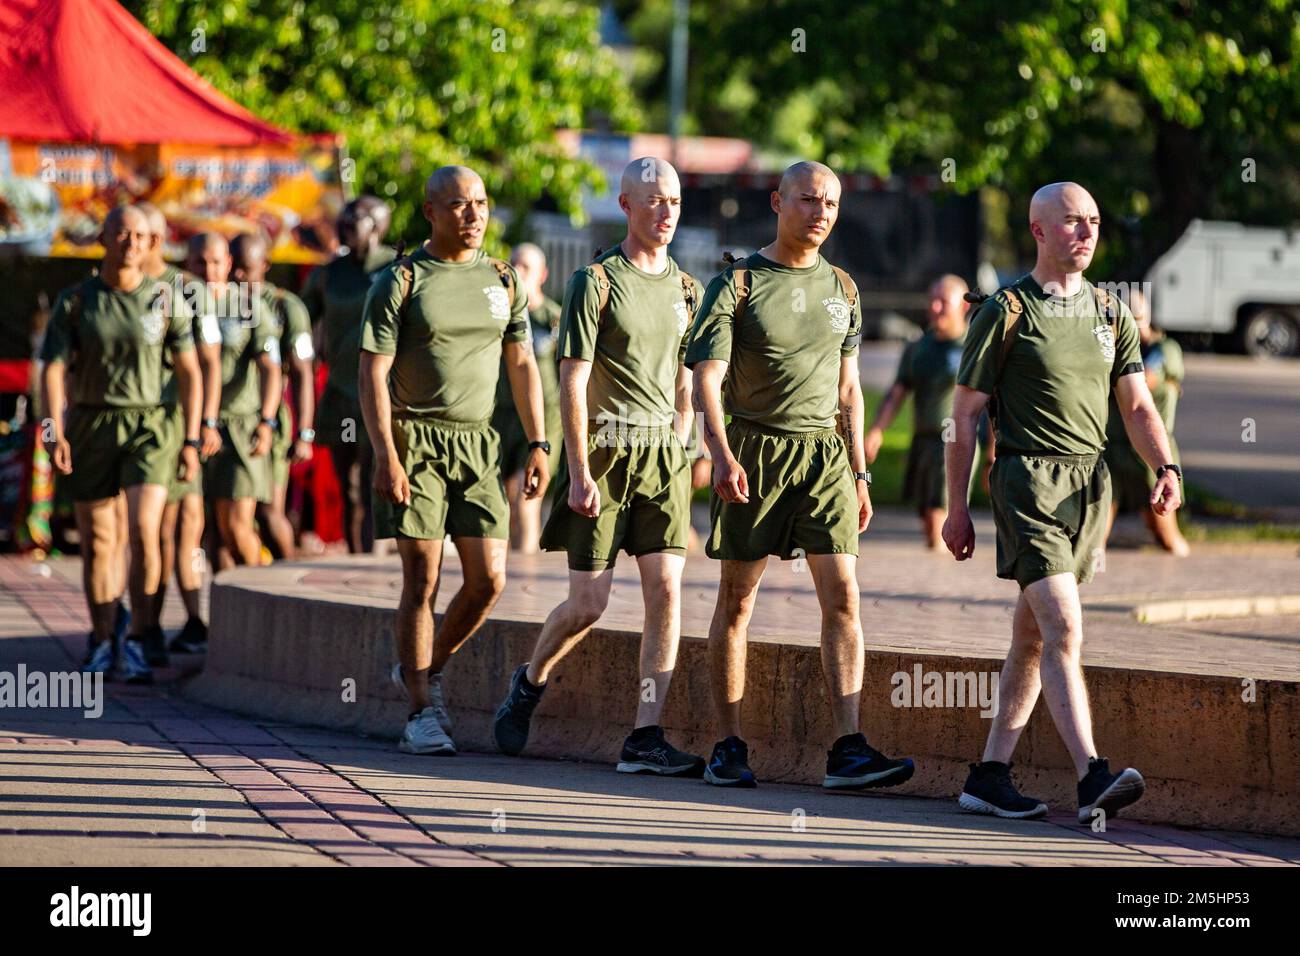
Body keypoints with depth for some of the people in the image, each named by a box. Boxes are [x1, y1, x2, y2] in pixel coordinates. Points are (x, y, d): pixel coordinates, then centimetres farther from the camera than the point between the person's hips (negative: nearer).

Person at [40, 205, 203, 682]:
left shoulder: (167, 301, -2)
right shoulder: (75, 301, -2)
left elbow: (190, 373, 1)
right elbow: (53, 370, -7)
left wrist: (192, 441, -4)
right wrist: (54, 432, -19)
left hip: (148, 428, -1)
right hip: (90, 427, 1)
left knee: (143, 532, -16)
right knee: (97, 542, 5)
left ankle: (136, 644, -9)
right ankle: (104, 644, 18)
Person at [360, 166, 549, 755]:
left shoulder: (503, 282, 12)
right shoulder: (400, 282, -3)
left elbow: (522, 367, 15)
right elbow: (373, 374, -7)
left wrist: (537, 445, 6)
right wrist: (386, 455, -16)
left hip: (476, 442, 4)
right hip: (414, 440, -4)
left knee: (488, 579, -3)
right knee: (422, 577, -6)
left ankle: (427, 668, 22)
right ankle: (422, 714, 0)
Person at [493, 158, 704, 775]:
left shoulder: (684, 288, 12)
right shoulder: (596, 282, -6)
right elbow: (573, 383, -10)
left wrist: (675, 456, 11)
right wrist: (581, 473, -15)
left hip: (662, 452, 5)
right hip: (604, 450, -5)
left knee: (666, 589, -8)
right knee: (589, 603, -1)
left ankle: (645, 737, -7)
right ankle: (530, 682, 29)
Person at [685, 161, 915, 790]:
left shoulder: (841, 289, 15)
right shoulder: (738, 284, -2)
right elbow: (707, 377, -12)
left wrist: (858, 473, 15)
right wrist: (721, 452, -27)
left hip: (824, 454, 4)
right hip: (754, 449, -4)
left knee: (843, 596, -9)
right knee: (737, 600, 2)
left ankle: (848, 750, -13)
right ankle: (729, 748, 11)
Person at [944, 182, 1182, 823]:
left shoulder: (1110, 313, 14)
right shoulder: (1006, 311, -2)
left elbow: (1137, 406, 14)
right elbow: (965, 414, 1)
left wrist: (1165, 468, -5)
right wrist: (957, 507, -1)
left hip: (1090, 483, 6)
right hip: (1028, 478, -6)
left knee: (1033, 636, 10)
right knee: (1063, 628, -17)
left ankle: (990, 775, 16)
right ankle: (1092, 777, -27)